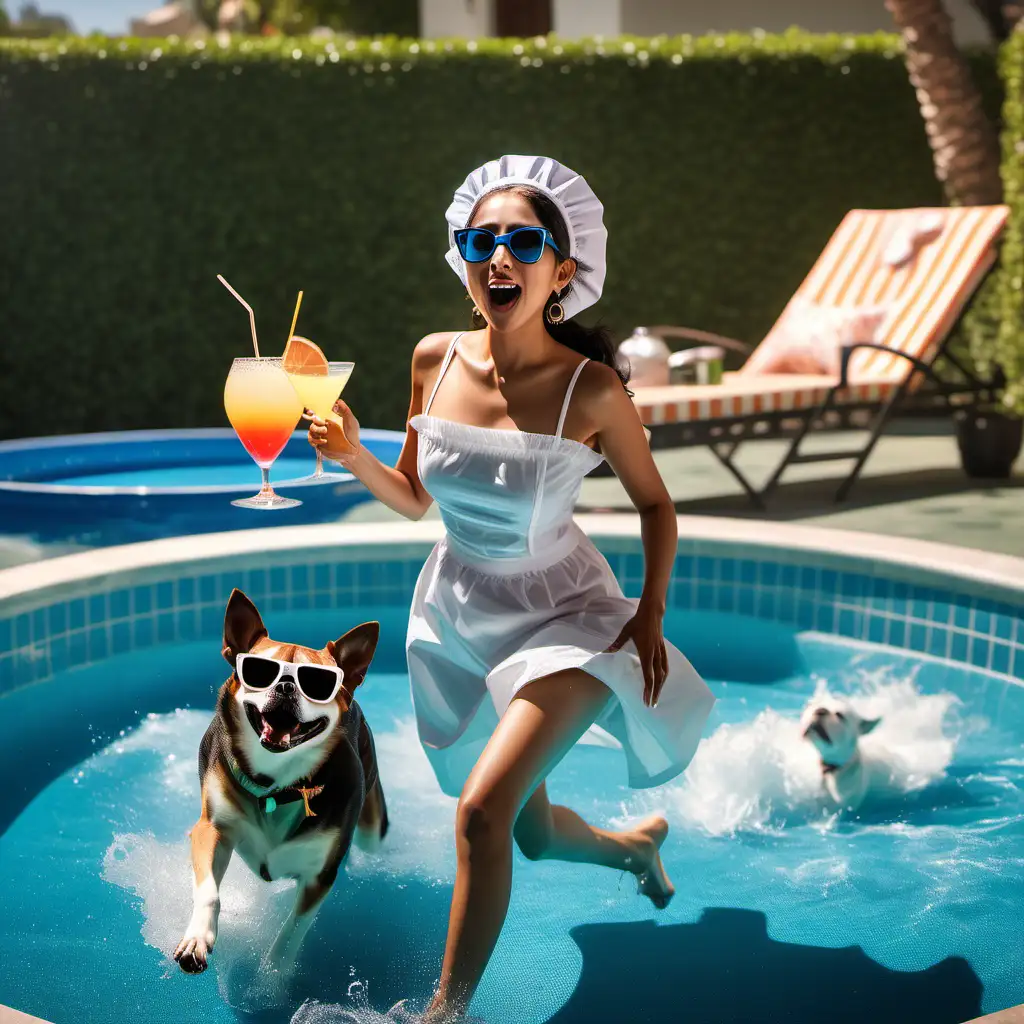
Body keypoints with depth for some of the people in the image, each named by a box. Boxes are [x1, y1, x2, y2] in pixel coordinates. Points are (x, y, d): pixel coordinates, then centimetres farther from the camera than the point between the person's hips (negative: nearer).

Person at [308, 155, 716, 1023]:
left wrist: (651, 611, -14)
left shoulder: (589, 387, -20)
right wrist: (354, 455, -14)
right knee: (533, 831, 20)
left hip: (561, 618, -5)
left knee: (482, 808, -24)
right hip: (457, 615, 5)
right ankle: (637, 845, 54)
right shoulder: (436, 361, -10)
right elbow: (416, 500, 3)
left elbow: (656, 503, -5)